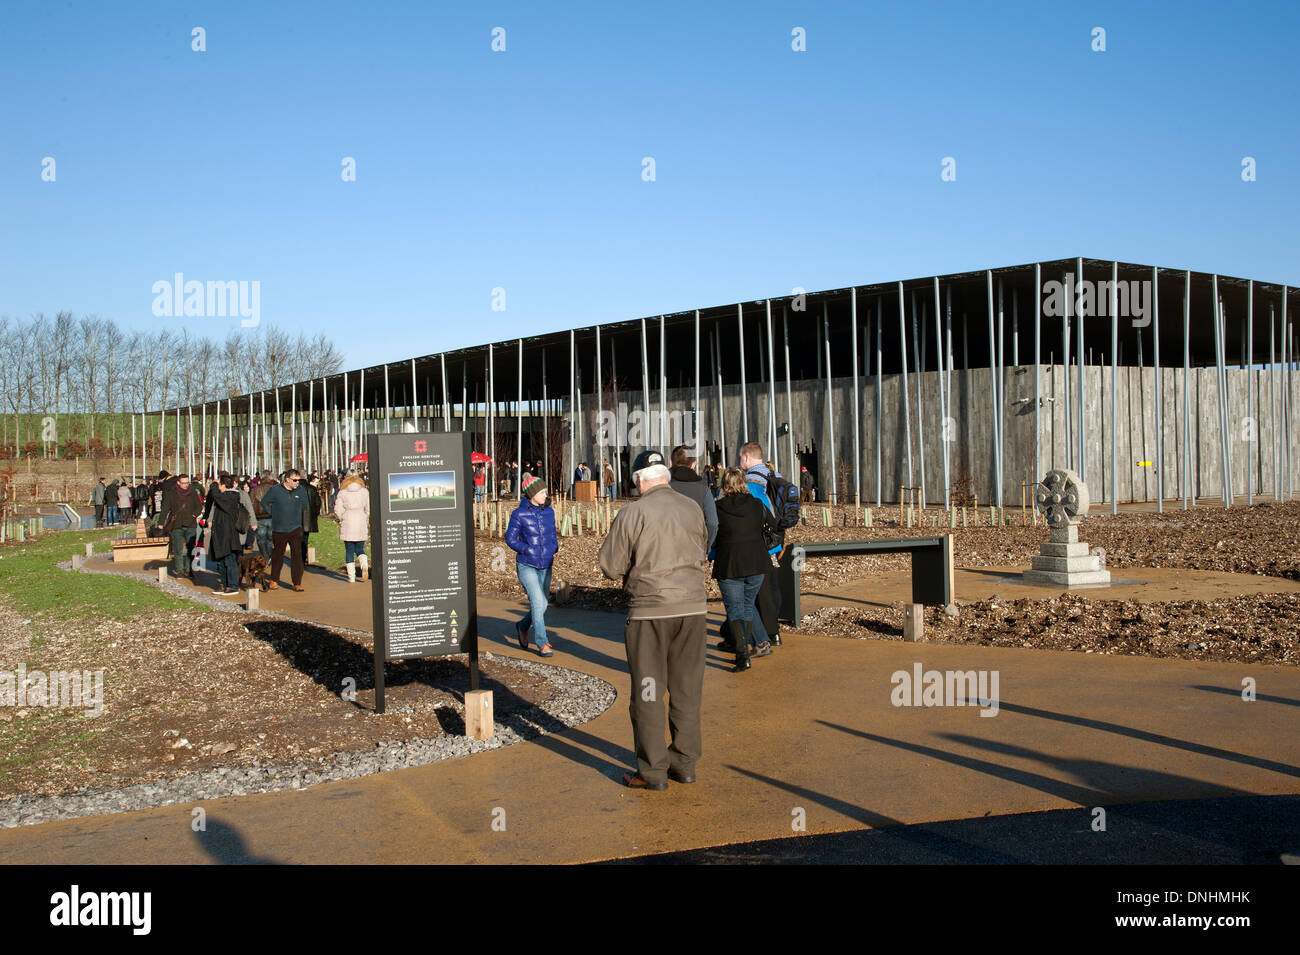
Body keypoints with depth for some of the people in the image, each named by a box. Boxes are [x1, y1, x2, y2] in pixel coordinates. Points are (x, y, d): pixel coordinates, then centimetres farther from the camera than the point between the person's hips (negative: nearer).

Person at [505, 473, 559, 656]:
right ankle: (542, 643, -6)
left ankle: (523, 627, 37)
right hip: (526, 566, -5)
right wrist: (528, 550, -15)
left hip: (545, 567, 5)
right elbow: (510, 539, -3)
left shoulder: (549, 512, 5)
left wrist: (554, 548, -5)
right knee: (537, 602, -14)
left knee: (543, 604, 9)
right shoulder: (519, 514, -7)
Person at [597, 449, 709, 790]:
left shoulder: (633, 514, -10)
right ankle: (684, 762, 21)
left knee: (648, 692, 4)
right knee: (686, 688, 14)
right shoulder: (693, 509, 6)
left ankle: (653, 771, 9)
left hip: (651, 610, -5)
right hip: (692, 607, 5)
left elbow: (610, 566, -6)